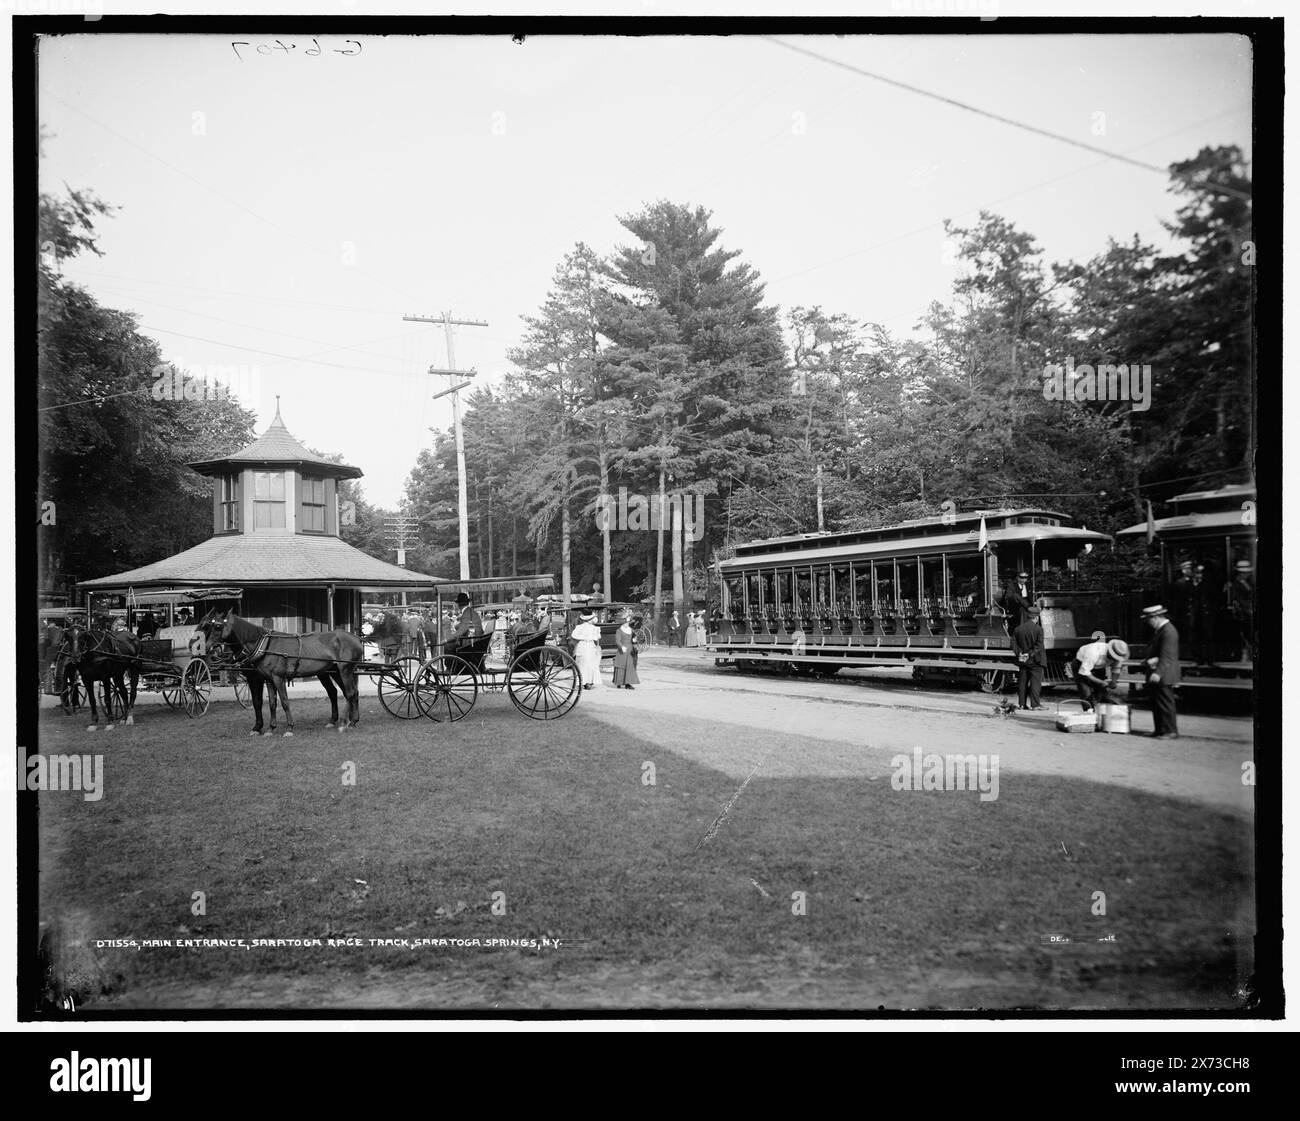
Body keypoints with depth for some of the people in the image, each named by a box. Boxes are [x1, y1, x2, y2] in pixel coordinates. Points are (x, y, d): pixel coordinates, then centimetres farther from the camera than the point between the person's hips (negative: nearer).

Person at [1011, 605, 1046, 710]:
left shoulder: (1018, 629, 4)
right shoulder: (1038, 629, -11)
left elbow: (1013, 644, 1)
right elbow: (1039, 646, -17)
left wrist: (1019, 653, -3)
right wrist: (1031, 654, -12)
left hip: (1023, 661, 5)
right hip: (1035, 661, -5)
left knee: (1023, 682, 10)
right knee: (1036, 681, -1)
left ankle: (1022, 704, 12)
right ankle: (1035, 704, -4)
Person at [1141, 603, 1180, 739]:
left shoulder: (1168, 631, -17)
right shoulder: (1157, 630, 15)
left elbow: (1166, 655, -23)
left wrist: (1158, 672, -28)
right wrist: (1148, 661, 7)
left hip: (1163, 676, -10)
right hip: (1155, 674, 10)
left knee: (1165, 703, -4)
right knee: (1155, 703, 13)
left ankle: (1170, 731, 2)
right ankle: (1160, 729, 20)